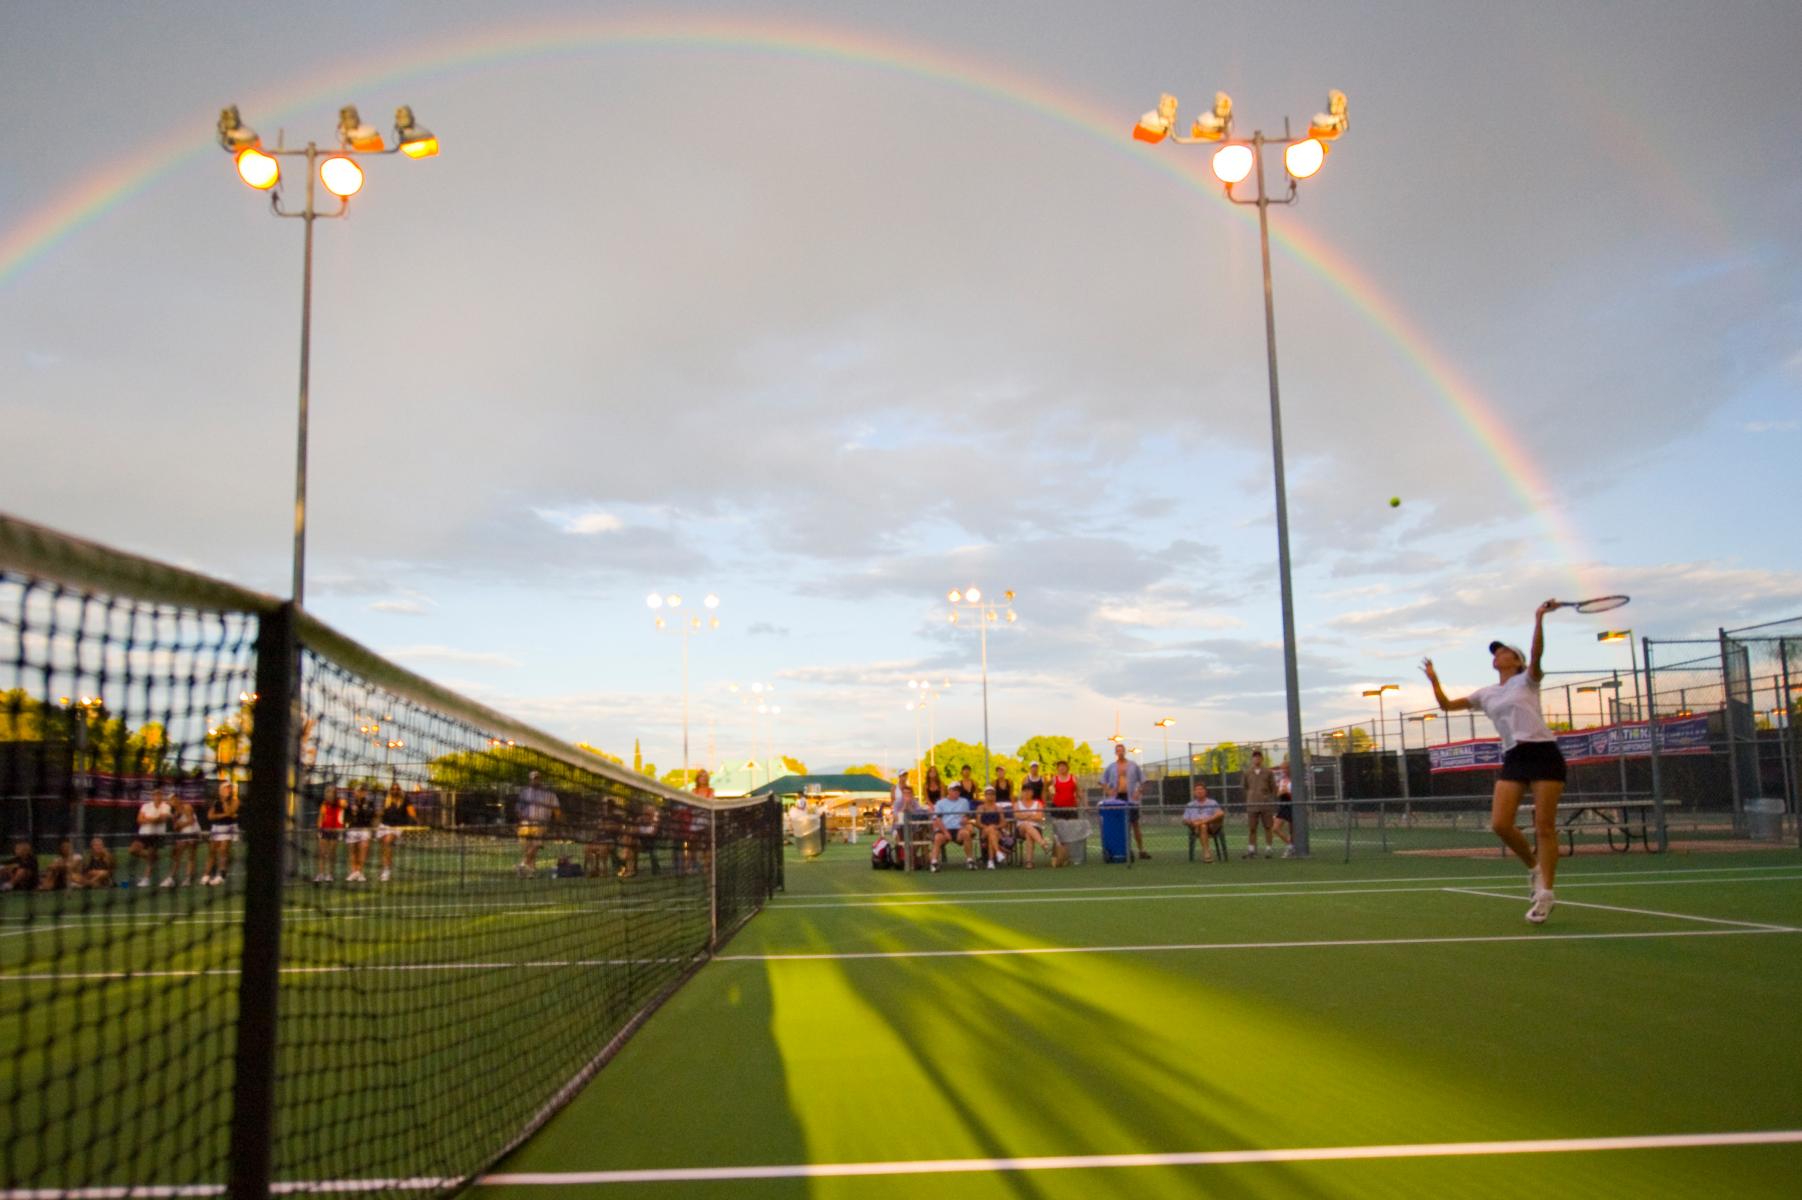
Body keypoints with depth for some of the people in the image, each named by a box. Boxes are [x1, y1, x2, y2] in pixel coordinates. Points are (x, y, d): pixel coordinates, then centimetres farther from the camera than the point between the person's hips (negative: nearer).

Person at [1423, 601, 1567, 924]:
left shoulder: (1526, 680, 5)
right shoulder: (1486, 694, 19)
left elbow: (1536, 656, -16)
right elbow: (1447, 705, 23)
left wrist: (1539, 619, -26)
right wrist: (1434, 680, 11)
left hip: (1543, 753, -5)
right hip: (1513, 759, 5)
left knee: (1544, 826, -7)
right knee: (1500, 824, -8)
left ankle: (1545, 892, -3)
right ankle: (1534, 866, 17)